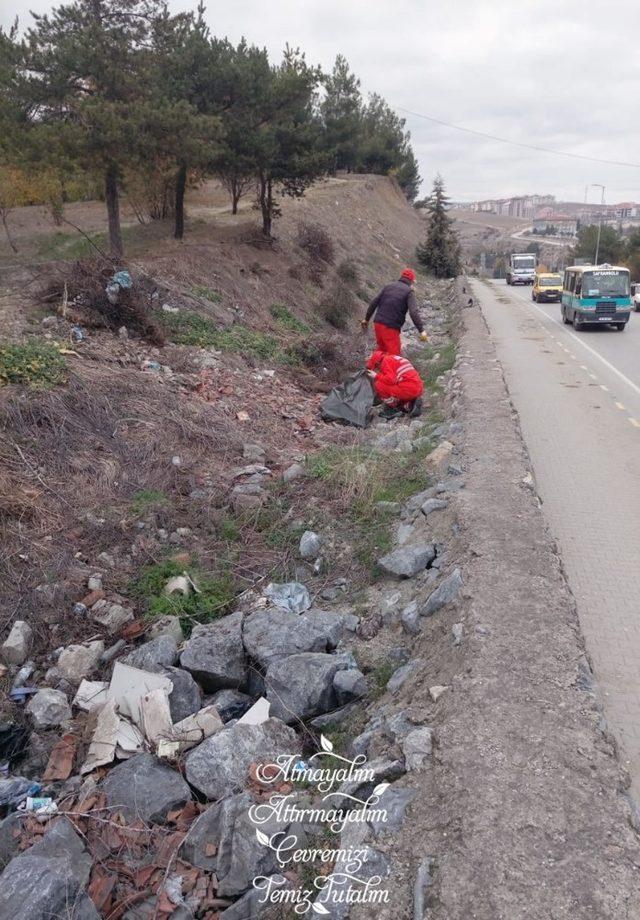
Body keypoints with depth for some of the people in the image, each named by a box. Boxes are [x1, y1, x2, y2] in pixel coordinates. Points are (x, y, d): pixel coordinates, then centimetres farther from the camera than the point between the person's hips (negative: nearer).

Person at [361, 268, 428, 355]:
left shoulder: (389, 286, 13)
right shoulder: (409, 291, -5)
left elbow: (374, 303, 12)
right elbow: (413, 312, -19)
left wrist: (367, 319, 22)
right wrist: (421, 330, -23)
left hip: (378, 323, 7)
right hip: (391, 327, -7)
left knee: (382, 351, 23)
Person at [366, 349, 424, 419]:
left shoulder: (386, 360, 0)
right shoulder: (395, 358, 28)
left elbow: (390, 380, -14)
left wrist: (376, 376, -1)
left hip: (409, 389, -9)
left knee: (379, 385, -6)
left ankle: (393, 408, 2)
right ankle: (410, 404, 10)